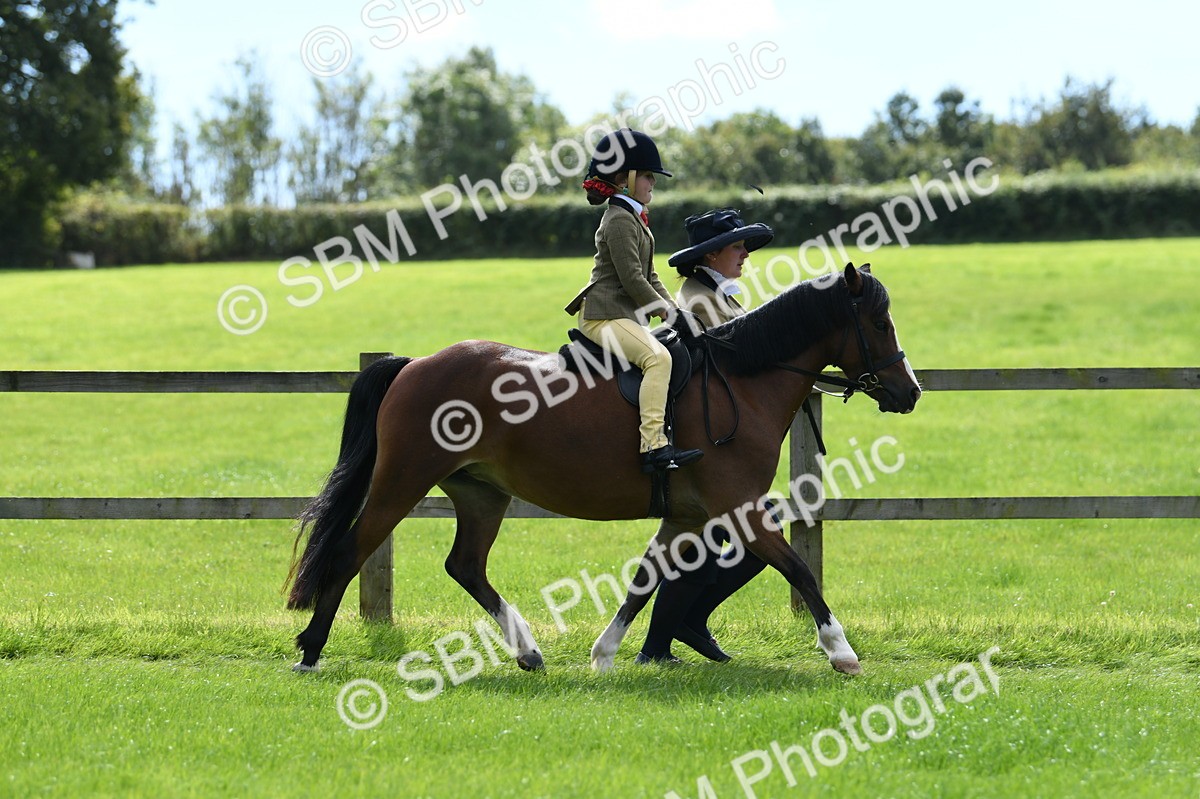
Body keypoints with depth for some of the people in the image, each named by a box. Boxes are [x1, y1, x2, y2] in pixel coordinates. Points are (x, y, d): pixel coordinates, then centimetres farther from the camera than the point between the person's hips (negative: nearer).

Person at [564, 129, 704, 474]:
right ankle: (653, 446, -39)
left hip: (627, 315, 11)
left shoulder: (635, 219, 22)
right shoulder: (619, 221, -11)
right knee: (657, 356, -29)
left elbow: (649, 277, 25)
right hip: (604, 316, -11)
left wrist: (672, 307, 12)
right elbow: (632, 279, -17)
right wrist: (665, 310, -11)